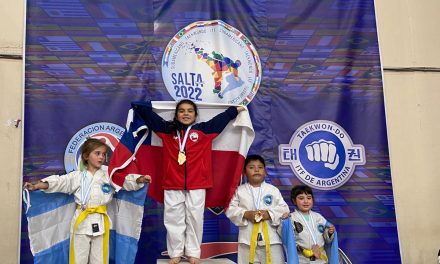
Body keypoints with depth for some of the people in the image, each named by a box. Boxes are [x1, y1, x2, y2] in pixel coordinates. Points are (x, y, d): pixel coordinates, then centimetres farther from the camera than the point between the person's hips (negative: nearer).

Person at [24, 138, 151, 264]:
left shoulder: (109, 175, 6)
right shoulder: (76, 176, 4)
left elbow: (127, 181, -1)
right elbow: (59, 182, -4)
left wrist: (140, 179, -21)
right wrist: (36, 186, -17)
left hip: (100, 221, 1)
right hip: (81, 221, 0)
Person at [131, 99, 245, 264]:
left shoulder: (203, 130, 7)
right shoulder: (167, 129, 8)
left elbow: (221, 118, 12)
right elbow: (149, 115, 10)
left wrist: (236, 109, 13)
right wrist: (138, 105, 7)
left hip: (197, 185, 0)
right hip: (172, 185, 1)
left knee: (194, 219, 7)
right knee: (174, 220, 7)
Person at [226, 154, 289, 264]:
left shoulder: (273, 190, 6)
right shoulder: (239, 190, 5)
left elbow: (284, 209, 2)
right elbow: (230, 210, 1)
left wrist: (269, 214, -14)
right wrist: (246, 214, -14)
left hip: (271, 237, 0)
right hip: (248, 238, 0)